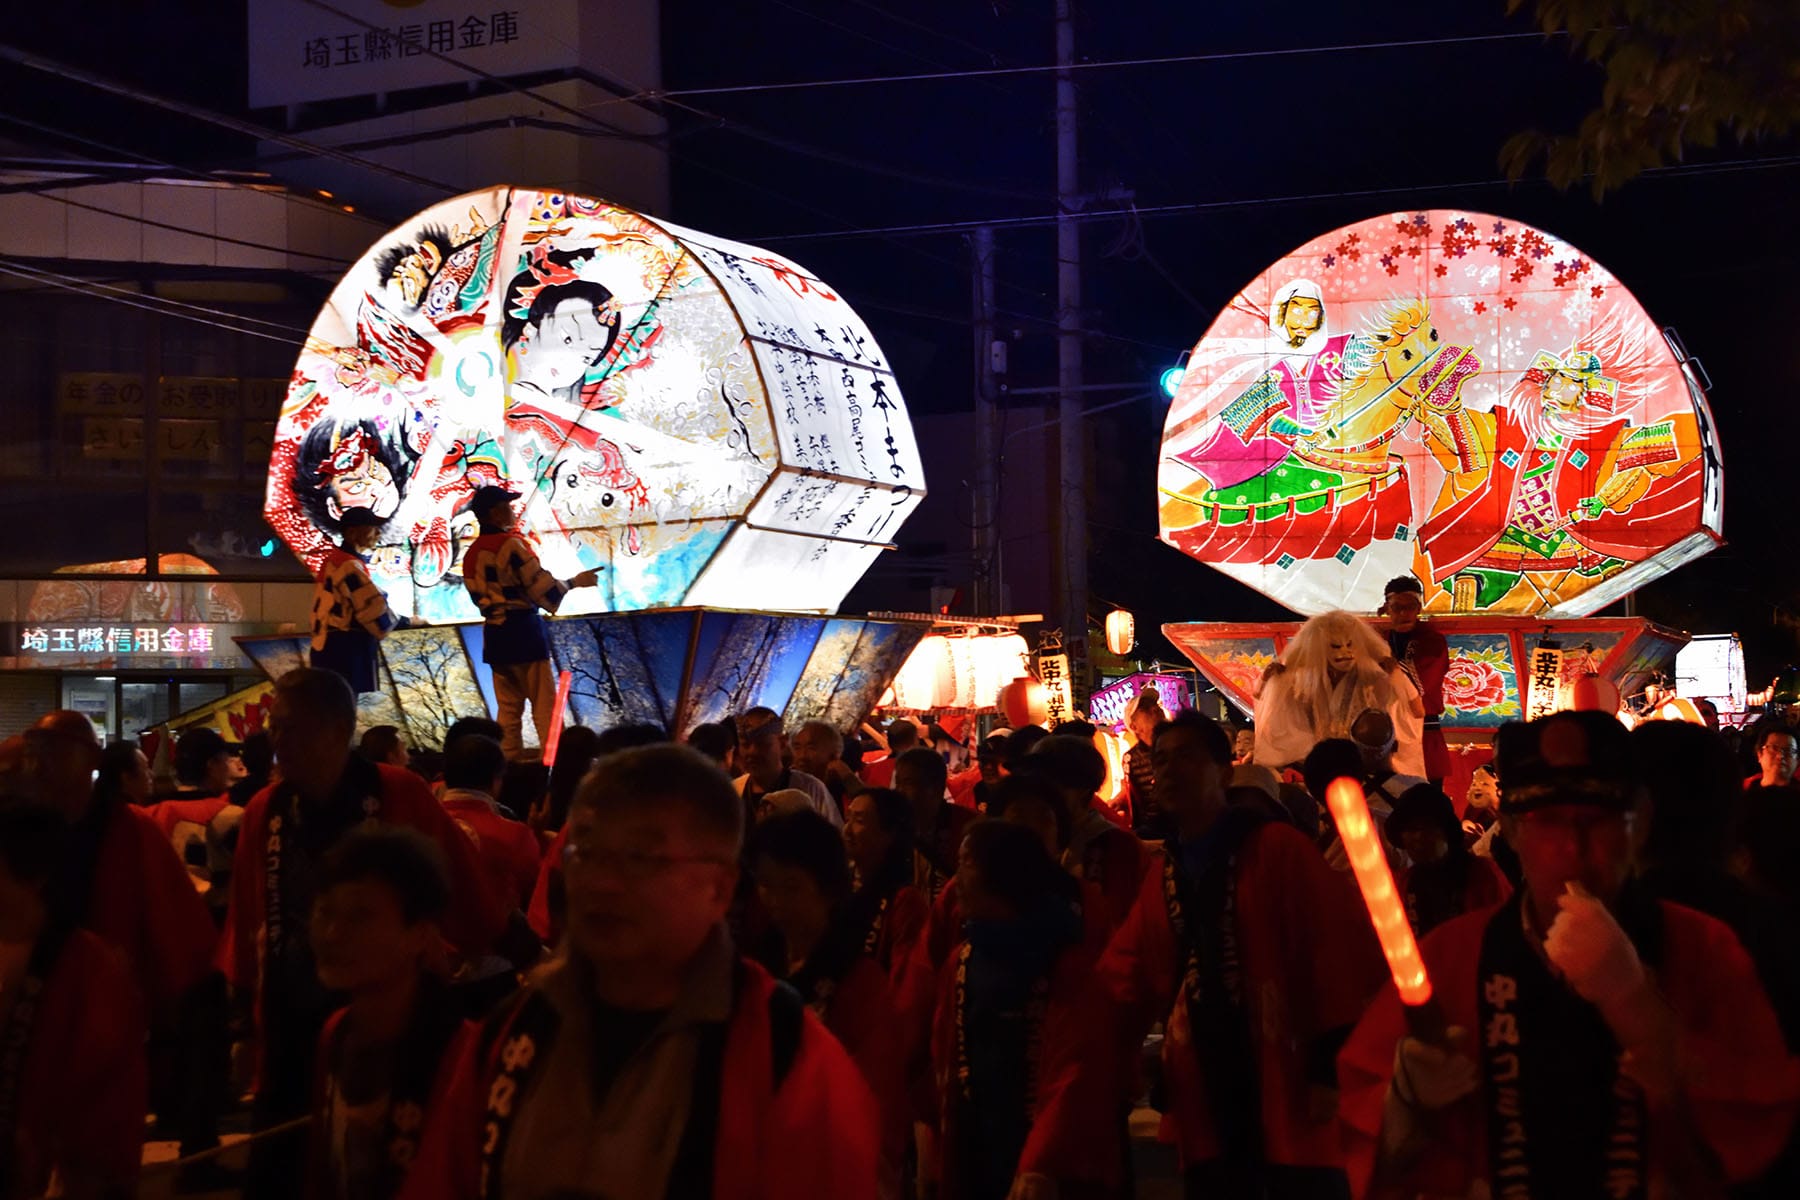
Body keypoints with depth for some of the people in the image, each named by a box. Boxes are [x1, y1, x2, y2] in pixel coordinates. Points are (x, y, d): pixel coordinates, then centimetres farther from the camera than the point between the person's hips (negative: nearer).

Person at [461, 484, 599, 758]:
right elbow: (543, 588, -14)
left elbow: (479, 598, 15)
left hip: (493, 634, 7)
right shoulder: (511, 544, -12)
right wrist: (575, 581, 0)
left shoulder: (471, 554, 10)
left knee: (508, 709, 10)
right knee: (545, 705, -4)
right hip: (523, 631, -7)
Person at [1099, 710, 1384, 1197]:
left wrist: (1331, 1065, -11)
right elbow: (1128, 976, 12)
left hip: (1289, 1094, -5)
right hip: (1205, 1103, 5)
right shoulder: (1163, 872, 14)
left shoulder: (1277, 847, -4)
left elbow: (1337, 950, -8)